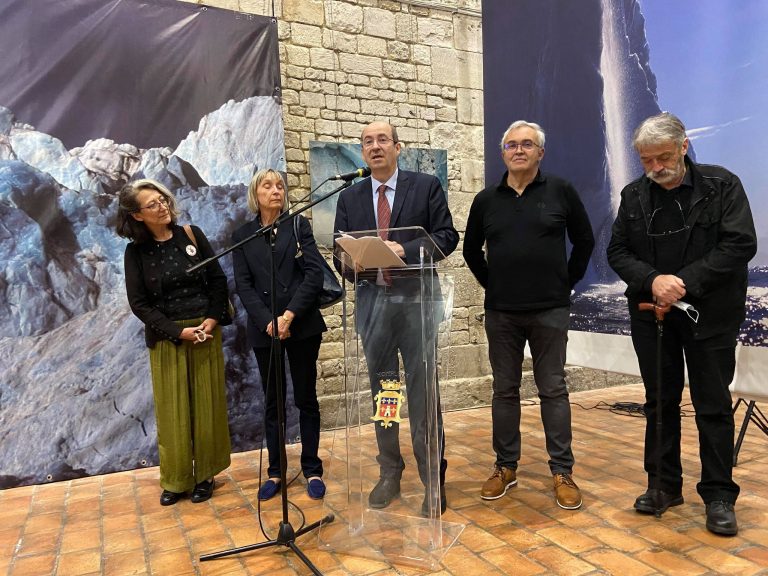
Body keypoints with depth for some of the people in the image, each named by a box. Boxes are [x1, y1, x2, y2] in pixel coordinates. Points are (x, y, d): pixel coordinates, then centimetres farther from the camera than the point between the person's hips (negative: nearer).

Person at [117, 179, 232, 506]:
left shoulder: (192, 235, 2)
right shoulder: (136, 252, -1)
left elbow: (218, 280, 3)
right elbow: (139, 303, -3)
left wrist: (213, 319, -10)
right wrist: (179, 332, -13)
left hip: (206, 331, 1)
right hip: (167, 338, -1)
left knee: (207, 406, 6)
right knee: (173, 410, 6)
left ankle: (205, 474, 20)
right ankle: (176, 479, 21)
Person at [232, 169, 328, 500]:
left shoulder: (299, 225, 4)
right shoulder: (242, 236, 8)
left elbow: (314, 273, -5)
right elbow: (243, 286, 1)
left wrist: (290, 315, -14)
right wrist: (268, 322, -12)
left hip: (302, 325, -1)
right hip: (264, 330, 1)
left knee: (306, 398, 6)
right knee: (272, 402, 9)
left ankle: (312, 470, 17)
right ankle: (275, 472, 20)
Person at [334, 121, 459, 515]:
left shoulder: (426, 186, 3)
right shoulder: (349, 198, 12)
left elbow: (447, 236, -3)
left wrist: (405, 250, -17)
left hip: (415, 299, -3)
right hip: (372, 301, 4)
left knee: (423, 392, 0)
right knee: (381, 391, 12)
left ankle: (433, 479, 13)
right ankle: (389, 474, 26)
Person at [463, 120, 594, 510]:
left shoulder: (561, 192, 1)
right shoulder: (486, 200, 6)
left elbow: (584, 241, 8)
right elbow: (471, 250, 16)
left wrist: (567, 281, 5)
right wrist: (491, 284, 10)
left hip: (549, 310, -2)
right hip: (501, 313, 2)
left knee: (553, 390, 4)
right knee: (504, 390, 9)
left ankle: (562, 472, 15)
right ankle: (505, 467, 21)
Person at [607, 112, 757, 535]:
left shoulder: (722, 185, -5)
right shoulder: (634, 195, 4)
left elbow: (740, 244, -13)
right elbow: (617, 251, 1)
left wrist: (684, 281, -21)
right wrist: (652, 280, -18)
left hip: (710, 313, -3)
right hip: (652, 313, 3)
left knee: (713, 405, 5)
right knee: (660, 402, 11)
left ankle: (719, 495, 18)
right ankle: (664, 485, 24)